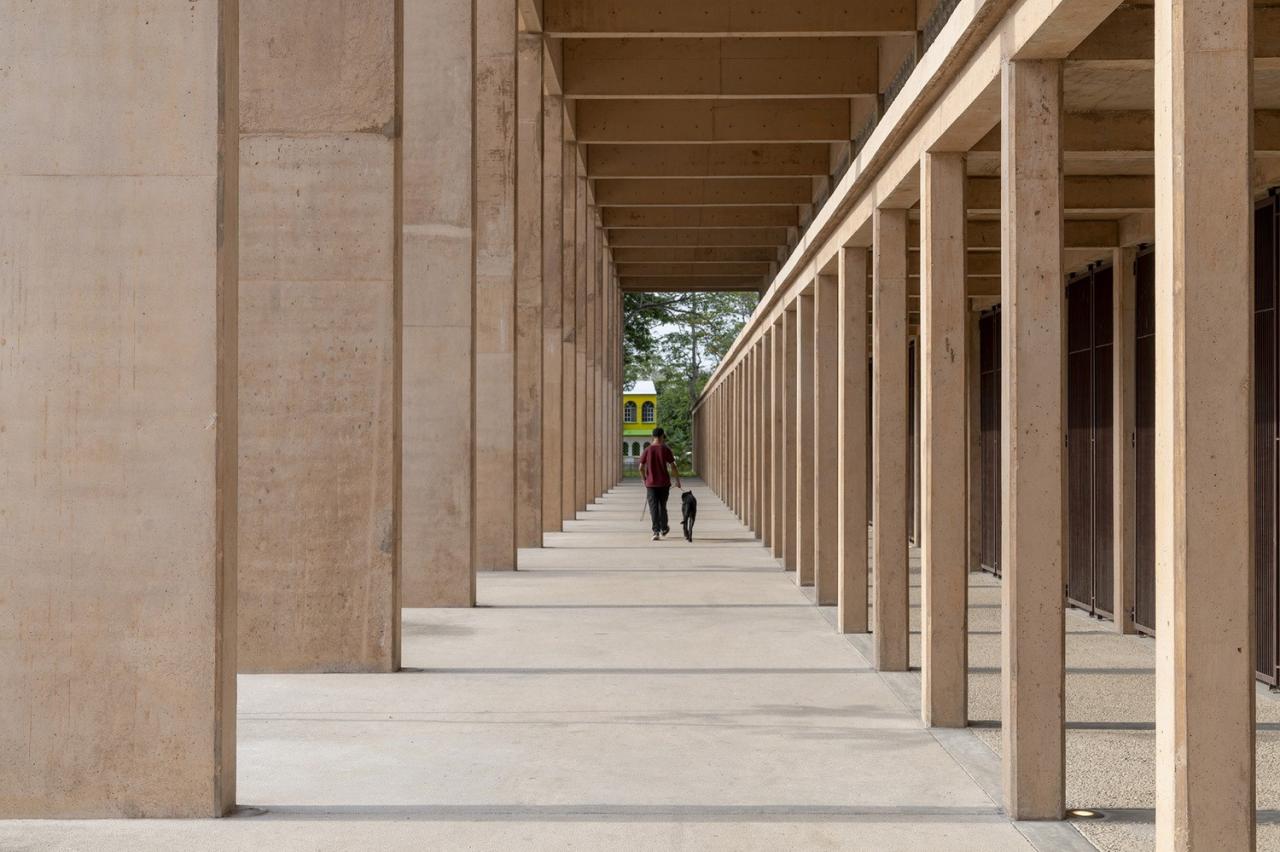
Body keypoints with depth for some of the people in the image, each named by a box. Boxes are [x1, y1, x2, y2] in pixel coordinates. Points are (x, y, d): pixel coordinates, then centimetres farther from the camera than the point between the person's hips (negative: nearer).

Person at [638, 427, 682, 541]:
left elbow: (641, 468, -1)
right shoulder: (665, 449, -6)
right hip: (664, 483, 0)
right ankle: (664, 528, 28)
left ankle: (656, 531, -10)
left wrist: (645, 479, 16)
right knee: (662, 506, 16)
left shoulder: (647, 450, -1)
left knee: (653, 508, -1)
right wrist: (678, 480, 5)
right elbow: (673, 467, -6)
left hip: (651, 484, 0)